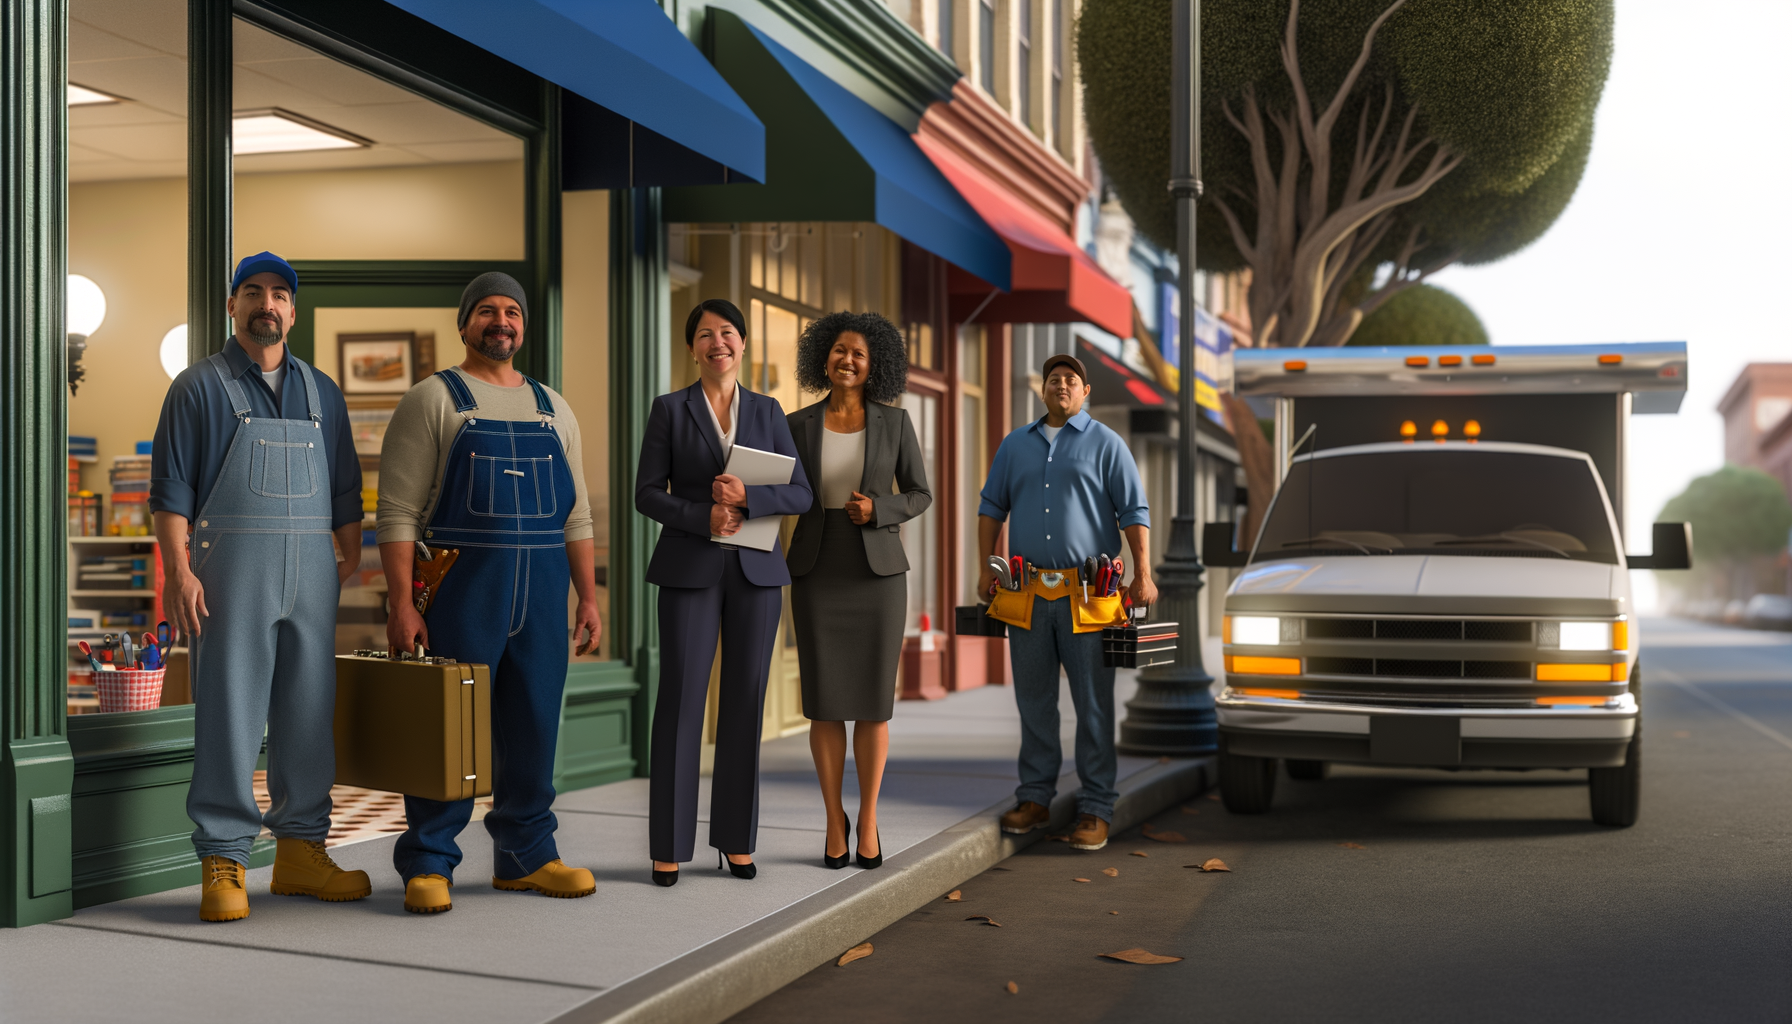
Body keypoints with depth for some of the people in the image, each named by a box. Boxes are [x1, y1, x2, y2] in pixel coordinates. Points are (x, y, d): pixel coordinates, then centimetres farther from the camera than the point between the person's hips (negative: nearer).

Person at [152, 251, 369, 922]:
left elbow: (345, 490, 20)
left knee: (309, 714, 7)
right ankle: (223, 861, 2)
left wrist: (352, 561, 11)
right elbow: (170, 487, -2)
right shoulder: (200, 386, 4)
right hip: (231, 571, -4)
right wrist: (178, 570, -12)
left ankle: (301, 849, 17)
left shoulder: (321, 392, 17)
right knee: (229, 716, -4)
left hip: (312, 575, 4)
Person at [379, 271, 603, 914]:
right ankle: (428, 864, 7)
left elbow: (575, 515, 18)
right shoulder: (433, 400, 1)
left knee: (532, 729, 8)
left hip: (542, 594, 5)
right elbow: (398, 509, -6)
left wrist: (589, 597, 9)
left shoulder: (552, 409, 17)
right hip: (462, 589, -5)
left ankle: (525, 855, 19)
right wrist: (401, 604, -14)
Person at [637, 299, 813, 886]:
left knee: (744, 701, 4)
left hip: (755, 570, 2)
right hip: (689, 570, -2)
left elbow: (800, 494, 3)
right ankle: (669, 845, 3)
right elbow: (646, 494, -2)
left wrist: (746, 497, -15)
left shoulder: (768, 412, 9)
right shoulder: (669, 409, 3)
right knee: (680, 700, -4)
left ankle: (736, 838, 14)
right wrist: (702, 516, -18)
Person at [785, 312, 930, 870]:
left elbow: (919, 496, 6)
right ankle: (834, 821, 15)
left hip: (877, 570, 0)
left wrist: (878, 509, -15)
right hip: (818, 571, 1)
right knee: (825, 702, -1)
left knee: (873, 702, -1)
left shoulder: (894, 421, 1)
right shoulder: (799, 425, 3)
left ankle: (867, 821, 14)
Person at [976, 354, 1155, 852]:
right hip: (1027, 595, 3)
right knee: (1034, 700, 7)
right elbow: (992, 507, 19)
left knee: (1093, 705, -2)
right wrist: (985, 567, 11)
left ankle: (1096, 810, 2)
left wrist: (1142, 576, -7)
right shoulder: (1015, 445, 16)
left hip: (1087, 594, -3)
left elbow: (1134, 512, 1)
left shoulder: (1106, 444, 5)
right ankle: (1035, 798, 16)